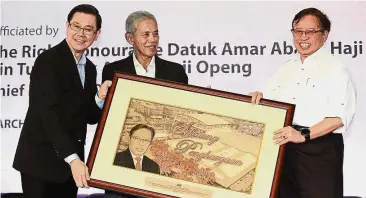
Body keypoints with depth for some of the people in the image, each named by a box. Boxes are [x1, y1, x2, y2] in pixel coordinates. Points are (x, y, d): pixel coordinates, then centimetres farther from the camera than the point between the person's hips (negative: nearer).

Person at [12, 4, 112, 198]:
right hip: (41, 160, -7)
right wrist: (73, 158, -27)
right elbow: (48, 113, -21)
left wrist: (100, 98, -7)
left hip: (70, 161, 7)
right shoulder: (48, 60, -12)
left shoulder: (89, 68, 11)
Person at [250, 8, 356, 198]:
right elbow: (269, 98, 20)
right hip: (285, 146, 6)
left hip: (320, 148, -6)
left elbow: (340, 116, -15)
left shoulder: (335, 67, -7)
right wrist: (258, 96, -4)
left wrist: (304, 135, -25)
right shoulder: (287, 67, 15)